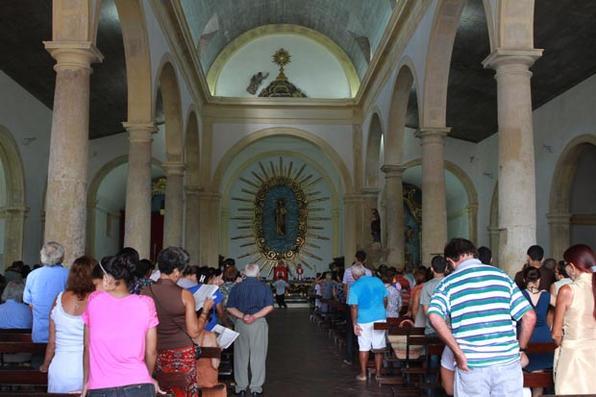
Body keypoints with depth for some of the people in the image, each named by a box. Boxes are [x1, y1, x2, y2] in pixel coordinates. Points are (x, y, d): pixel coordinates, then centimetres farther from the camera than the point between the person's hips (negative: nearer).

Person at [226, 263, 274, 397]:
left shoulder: (237, 287, 4)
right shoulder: (264, 287, 0)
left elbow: (230, 308, -3)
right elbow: (269, 307, -10)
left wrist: (242, 316, -11)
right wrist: (255, 316, -14)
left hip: (240, 324, 1)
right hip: (259, 323, -1)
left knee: (241, 355, 10)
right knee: (258, 355, 6)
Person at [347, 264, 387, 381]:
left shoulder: (355, 287, -7)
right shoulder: (378, 281, 4)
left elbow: (354, 307, -11)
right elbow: (385, 299, 10)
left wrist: (355, 324, -6)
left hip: (364, 320, -3)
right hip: (380, 318, 3)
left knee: (364, 348, 7)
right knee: (379, 347, 9)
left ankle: (363, 374, 12)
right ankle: (378, 373, 15)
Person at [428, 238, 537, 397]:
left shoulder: (448, 283, 2)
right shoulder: (502, 276, 7)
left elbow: (435, 317, -18)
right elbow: (530, 317, 2)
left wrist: (458, 353, -12)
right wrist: (520, 349, 13)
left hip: (471, 366, -1)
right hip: (507, 362, 2)